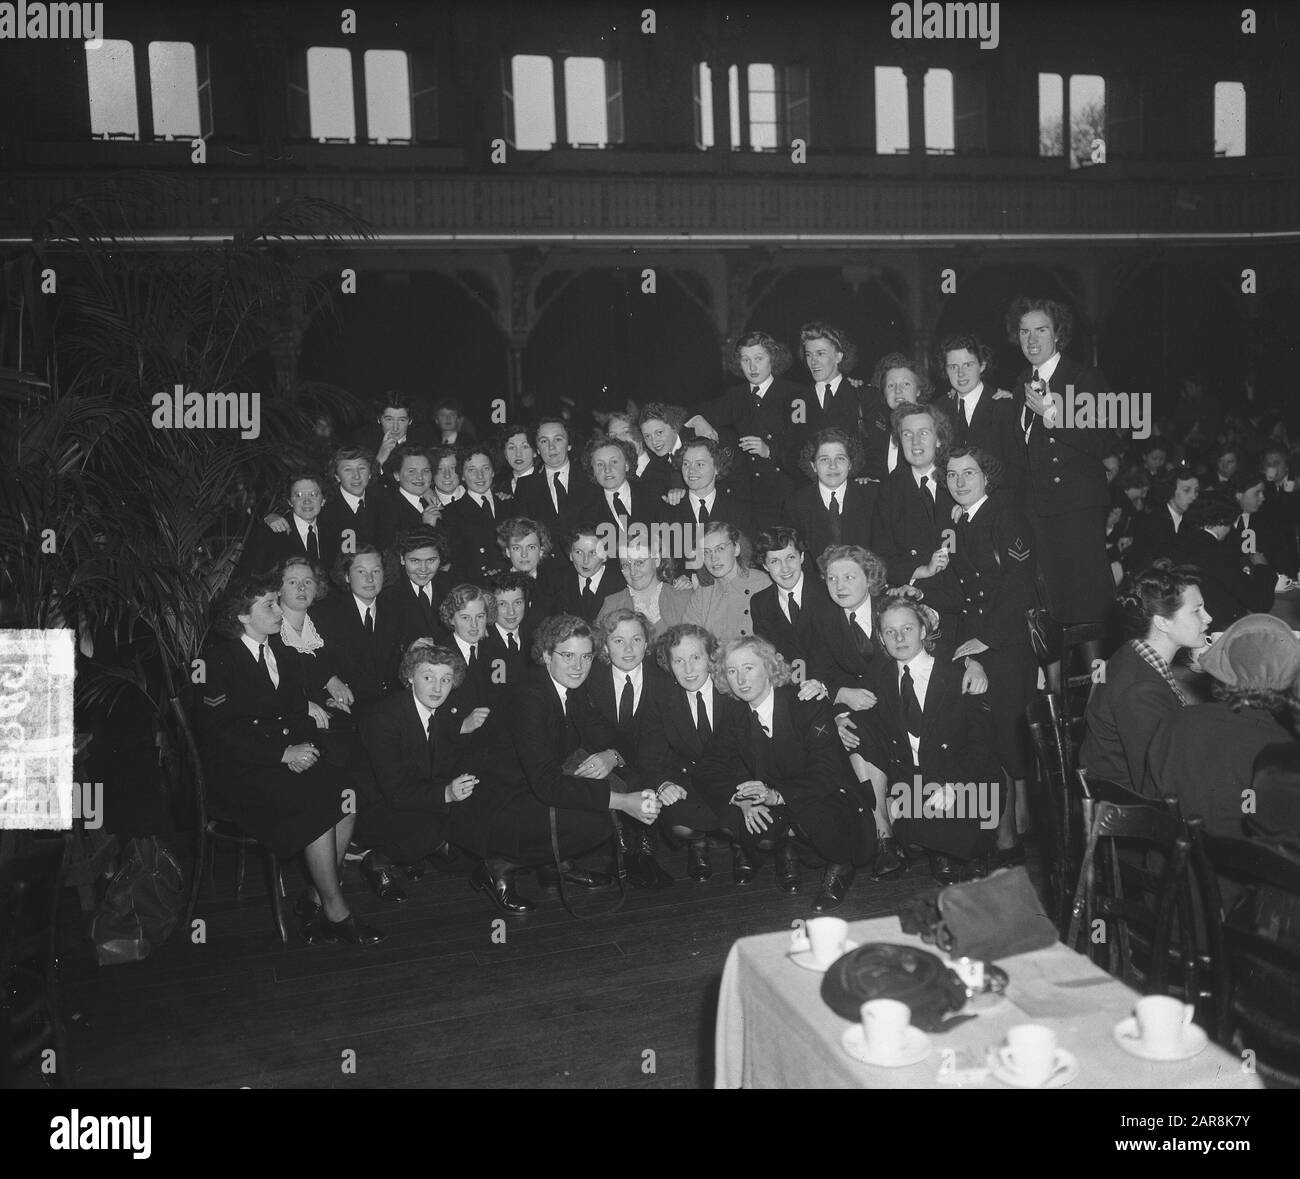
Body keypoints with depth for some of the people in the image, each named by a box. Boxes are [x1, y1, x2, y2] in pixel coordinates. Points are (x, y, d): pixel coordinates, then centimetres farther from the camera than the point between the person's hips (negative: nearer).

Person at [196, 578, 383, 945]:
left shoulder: (287, 656, 17)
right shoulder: (220, 662, -4)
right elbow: (217, 731, -12)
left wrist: (305, 746, -8)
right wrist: (282, 753, -18)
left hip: (289, 756, 6)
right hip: (237, 772, -6)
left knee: (346, 791, -22)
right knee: (318, 799, -29)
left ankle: (315, 901, -13)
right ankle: (334, 910, -18)